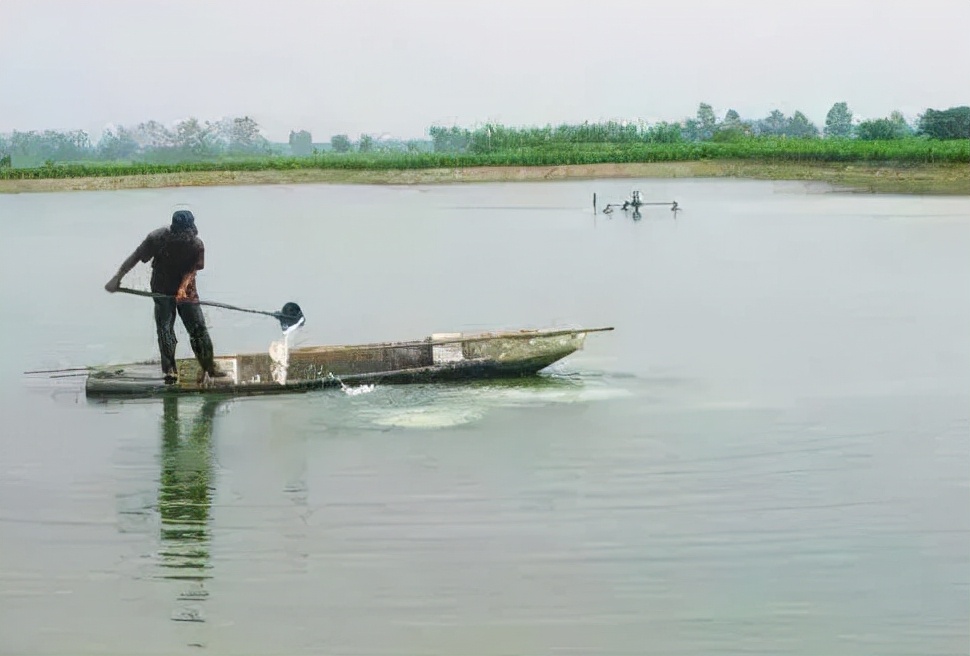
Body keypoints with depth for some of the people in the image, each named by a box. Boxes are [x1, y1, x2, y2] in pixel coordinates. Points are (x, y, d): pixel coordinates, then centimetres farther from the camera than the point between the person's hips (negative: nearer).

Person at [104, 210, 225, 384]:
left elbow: (192, 269, -16)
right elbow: (135, 258, -11)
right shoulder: (156, 238, -18)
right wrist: (117, 278, -13)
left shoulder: (197, 245, -15)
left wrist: (183, 288, -34)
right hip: (162, 290, -1)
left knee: (198, 328, -3)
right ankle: (170, 371, -2)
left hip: (187, 289, 1)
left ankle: (209, 368, 8)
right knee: (165, 330, -8)